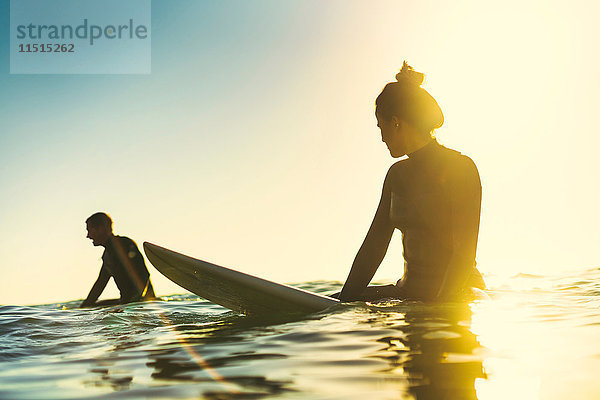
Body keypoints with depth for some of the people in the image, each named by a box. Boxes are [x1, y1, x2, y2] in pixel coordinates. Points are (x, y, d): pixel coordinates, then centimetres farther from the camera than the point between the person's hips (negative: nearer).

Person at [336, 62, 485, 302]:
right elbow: (374, 245, 10)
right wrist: (345, 301, 2)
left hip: (454, 296, -7)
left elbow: (465, 252, -18)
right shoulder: (398, 174, 12)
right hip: (408, 292, 7)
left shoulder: (461, 168, -11)